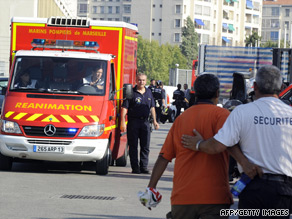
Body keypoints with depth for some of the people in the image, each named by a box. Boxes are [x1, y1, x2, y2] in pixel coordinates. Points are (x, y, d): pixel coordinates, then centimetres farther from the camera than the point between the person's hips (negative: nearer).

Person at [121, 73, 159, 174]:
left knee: (145, 146, 4)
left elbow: (152, 107, 20)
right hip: (133, 121, -4)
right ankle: (135, 167, 4)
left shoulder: (148, 92, 12)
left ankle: (143, 167, 10)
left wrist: (154, 120, 16)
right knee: (133, 146, 0)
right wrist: (123, 122, -15)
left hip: (145, 121, 4)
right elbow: (124, 108, -7)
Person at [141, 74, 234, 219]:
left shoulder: (181, 118, 13)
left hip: (182, 196, 4)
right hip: (213, 196, -4)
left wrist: (151, 187, 12)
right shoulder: (220, 114, -1)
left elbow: (164, 156, 10)